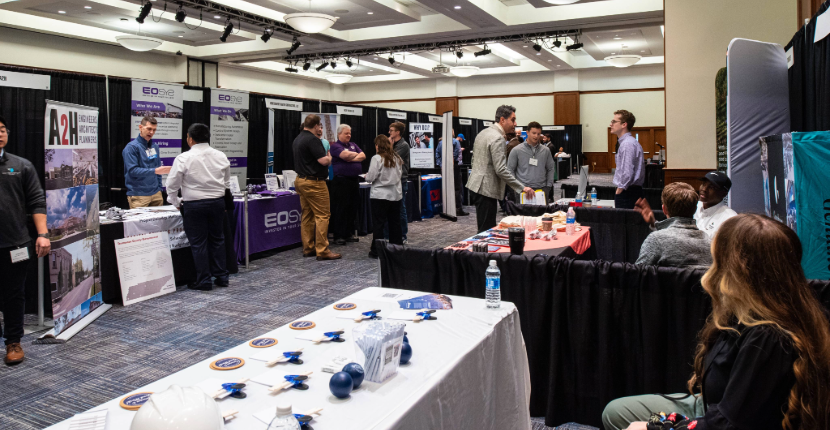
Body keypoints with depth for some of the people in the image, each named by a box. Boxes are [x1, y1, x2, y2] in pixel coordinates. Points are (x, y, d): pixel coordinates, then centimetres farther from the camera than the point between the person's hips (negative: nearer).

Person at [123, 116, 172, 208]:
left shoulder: (155, 146, 13)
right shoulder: (132, 147, -7)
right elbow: (132, 170, -16)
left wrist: (159, 188, 13)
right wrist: (154, 171, -25)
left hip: (156, 193, 6)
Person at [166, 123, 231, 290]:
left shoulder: (184, 158, -11)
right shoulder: (221, 156, 1)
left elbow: (172, 185, -6)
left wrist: (176, 203, 9)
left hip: (194, 205, -4)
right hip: (218, 202, 4)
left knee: (198, 243, 5)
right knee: (217, 239, 15)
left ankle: (204, 281, 10)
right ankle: (221, 277, 21)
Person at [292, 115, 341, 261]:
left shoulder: (298, 139, 14)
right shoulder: (312, 139, -16)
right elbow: (323, 160, -22)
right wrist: (329, 158, 1)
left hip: (301, 180, 10)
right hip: (313, 182, -10)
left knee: (307, 215, 13)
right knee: (323, 215, -6)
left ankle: (308, 248, 17)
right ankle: (322, 251, -6)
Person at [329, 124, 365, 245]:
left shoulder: (353, 145, 18)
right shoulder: (335, 146, -3)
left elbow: (363, 156, 6)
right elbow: (345, 155, -19)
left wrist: (351, 158, -10)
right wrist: (356, 154, -1)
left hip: (354, 180, 7)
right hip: (341, 180, -7)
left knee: (352, 208, 9)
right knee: (340, 209, -4)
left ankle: (349, 234, 18)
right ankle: (338, 236, 1)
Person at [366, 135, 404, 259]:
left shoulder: (377, 158, -14)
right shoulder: (397, 158, 4)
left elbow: (370, 178, -15)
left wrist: (366, 175, 6)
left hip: (380, 195, -5)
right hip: (396, 194, 6)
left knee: (378, 223, 1)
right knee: (395, 222, 15)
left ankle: (376, 251, 5)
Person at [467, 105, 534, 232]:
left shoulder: (483, 133, 13)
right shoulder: (497, 138, -17)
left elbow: (474, 159, 21)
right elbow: (501, 170, -23)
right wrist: (522, 188, -20)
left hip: (477, 183, 10)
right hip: (487, 187, -10)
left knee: (485, 228, 15)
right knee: (487, 230, -6)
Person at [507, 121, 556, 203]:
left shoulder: (546, 150, 11)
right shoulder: (516, 150, 2)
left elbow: (551, 169, 15)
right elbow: (510, 170, 3)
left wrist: (548, 186, 6)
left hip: (541, 189, 3)